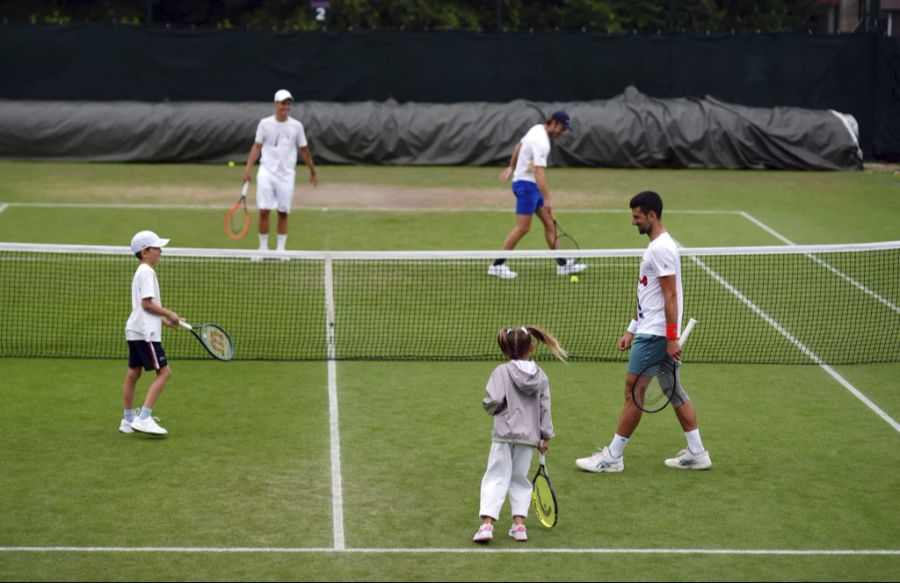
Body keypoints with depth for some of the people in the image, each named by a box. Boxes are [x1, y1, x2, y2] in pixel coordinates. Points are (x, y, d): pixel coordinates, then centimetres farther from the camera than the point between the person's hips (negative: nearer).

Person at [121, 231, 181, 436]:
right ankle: (144, 418, -15)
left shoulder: (141, 272, 18)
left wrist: (163, 320, 15)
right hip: (146, 333, -11)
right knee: (164, 372, -10)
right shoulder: (147, 272, -14)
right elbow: (147, 303, -20)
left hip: (135, 331, 11)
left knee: (133, 373, 12)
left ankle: (128, 420, 18)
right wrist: (168, 313, -9)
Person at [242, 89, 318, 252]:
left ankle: (281, 249, 13)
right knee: (264, 211, -5)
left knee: (283, 213, 4)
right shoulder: (265, 123, 1)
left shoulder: (296, 126, 3)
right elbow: (256, 147, 3)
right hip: (267, 172, -1)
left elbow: (304, 150, 11)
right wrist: (248, 168, -6)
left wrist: (313, 172, 15)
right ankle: (263, 248, 5)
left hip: (286, 175, 1)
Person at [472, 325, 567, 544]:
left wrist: (489, 406, 9)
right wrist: (546, 436, 12)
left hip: (504, 434, -3)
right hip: (529, 436, 3)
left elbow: (494, 401, -16)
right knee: (520, 479, 15)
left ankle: (487, 523, -13)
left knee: (496, 478, -1)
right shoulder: (540, 376, 4)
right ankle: (519, 523, 8)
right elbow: (545, 408, 5)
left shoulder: (502, 372, -7)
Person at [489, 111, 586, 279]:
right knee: (522, 227, -9)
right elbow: (539, 172, -31)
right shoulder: (541, 143, -25)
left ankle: (562, 264, 11)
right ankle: (497, 265, -4)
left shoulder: (537, 129, 6)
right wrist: (547, 199, -35)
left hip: (531, 185, 10)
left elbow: (519, 145, 21)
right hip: (526, 184, -10)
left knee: (549, 223, 9)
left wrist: (511, 167, 29)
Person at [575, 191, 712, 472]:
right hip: (649, 331, 10)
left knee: (633, 391, -5)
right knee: (673, 391, 12)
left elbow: (671, 296, -20)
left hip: (654, 335, -10)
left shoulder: (661, 249, -16)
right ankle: (696, 453, 15)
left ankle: (613, 456, 1)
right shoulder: (656, 246, 16)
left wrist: (672, 338, -22)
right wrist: (632, 329, 21)